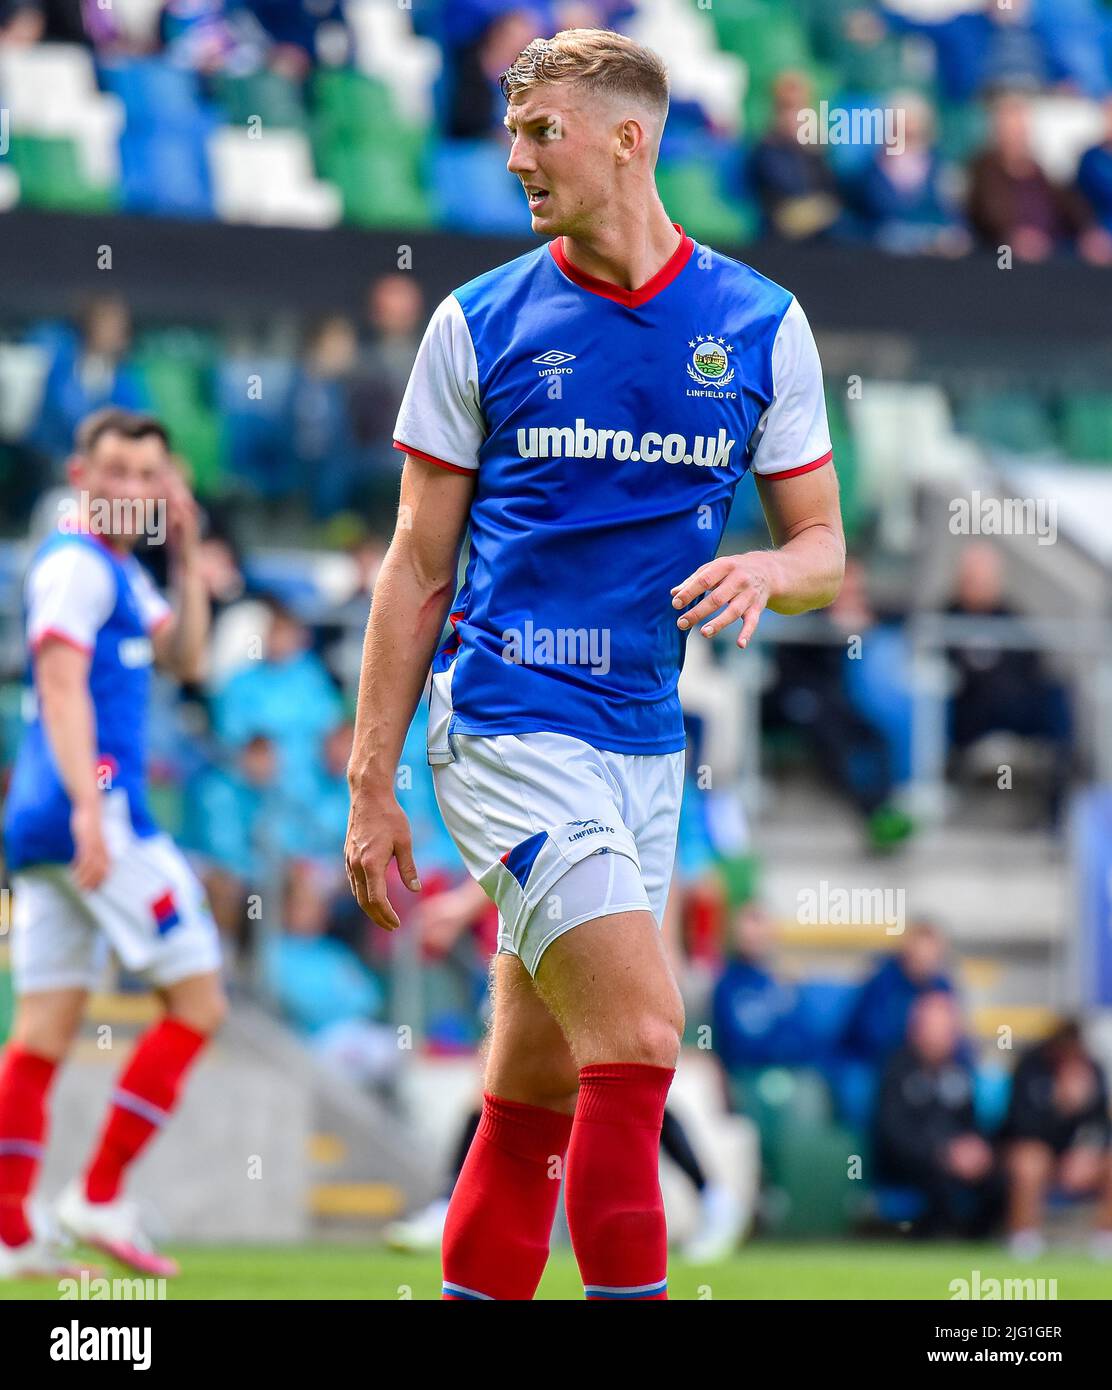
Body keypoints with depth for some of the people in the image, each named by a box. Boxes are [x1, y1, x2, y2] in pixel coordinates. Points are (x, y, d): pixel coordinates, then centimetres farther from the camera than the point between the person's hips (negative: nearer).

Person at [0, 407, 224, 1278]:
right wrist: (87, 804, -28)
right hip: (95, 809, -9)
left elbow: (185, 658, 23)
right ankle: (100, 1196, -6)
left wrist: (189, 555, 13)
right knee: (198, 1002, -5)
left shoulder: (123, 573, 21)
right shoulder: (75, 565, -9)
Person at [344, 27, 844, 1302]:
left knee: (535, 1103, 7)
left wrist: (764, 572, -13)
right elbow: (418, 565, 4)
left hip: (647, 743, 4)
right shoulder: (480, 324, 1)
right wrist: (370, 789, 0)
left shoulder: (760, 324, 7)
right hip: (508, 729, -4)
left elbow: (822, 546, 12)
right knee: (638, 1032, -18)